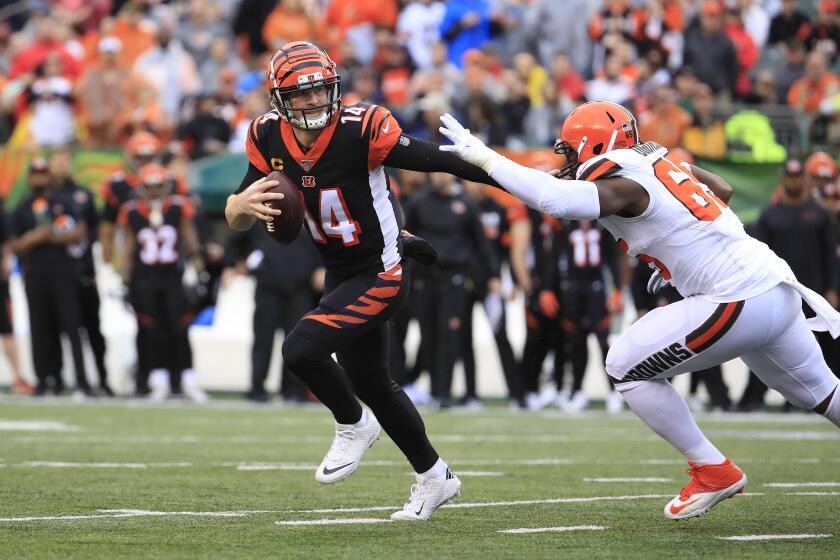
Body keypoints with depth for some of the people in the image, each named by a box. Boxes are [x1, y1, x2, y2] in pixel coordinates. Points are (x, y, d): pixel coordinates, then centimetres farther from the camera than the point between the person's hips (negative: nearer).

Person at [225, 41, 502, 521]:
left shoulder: (360, 130, -24)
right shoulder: (270, 139, -7)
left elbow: (436, 161, -21)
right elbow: (236, 220, -2)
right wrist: (244, 204, -28)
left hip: (379, 277, -8)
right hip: (342, 276, 8)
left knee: (302, 350, -22)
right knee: (370, 383, 19)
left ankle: (354, 426, 7)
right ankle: (434, 476, 38)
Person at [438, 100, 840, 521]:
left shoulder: (623, 187, -13)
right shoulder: (662, 164, 14)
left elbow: (553, 198, -31)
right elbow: (722, 190, 31)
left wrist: (483, 158, -25)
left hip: (736, 304, -9)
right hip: (779, 290, 9)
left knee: (627, 368, 2)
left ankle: (712, 472, 6)